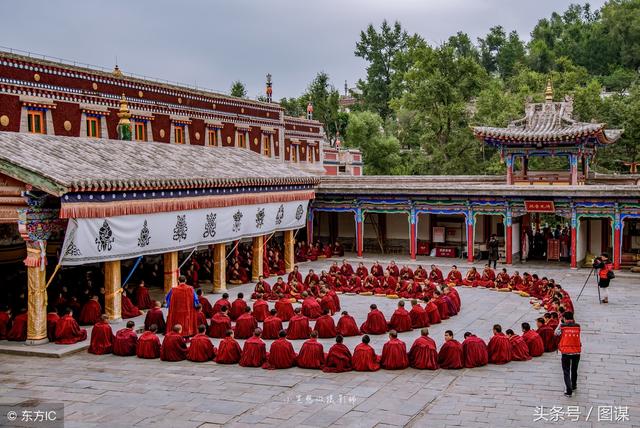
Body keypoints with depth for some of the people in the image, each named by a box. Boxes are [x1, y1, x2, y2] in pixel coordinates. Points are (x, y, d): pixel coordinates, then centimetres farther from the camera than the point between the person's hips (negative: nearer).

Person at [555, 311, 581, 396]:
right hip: (576, 352, 3)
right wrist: (573, 322, 17)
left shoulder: (562, 326, -7)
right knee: (574, 370, 23)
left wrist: (560, 324, 17)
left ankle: (569, 391, -8)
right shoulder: (577, 326, -2)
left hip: (566, 352, -3)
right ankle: (573, 386, 41)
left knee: (566, 371, 3)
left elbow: (556, 333, 8)